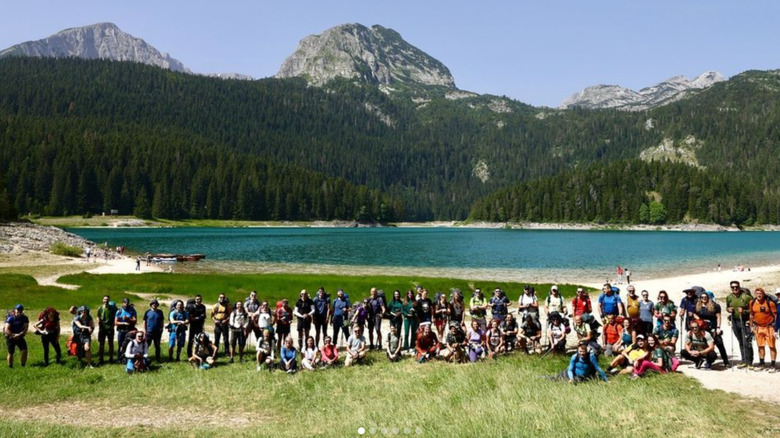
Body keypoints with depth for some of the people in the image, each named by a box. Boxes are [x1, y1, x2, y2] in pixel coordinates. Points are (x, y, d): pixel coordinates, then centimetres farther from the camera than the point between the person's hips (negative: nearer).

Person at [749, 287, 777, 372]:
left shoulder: (770, 302, -13)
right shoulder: (752, 302, 1)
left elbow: (775, 315, -9)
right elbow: (751, 315, 13)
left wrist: (775, 328, -13)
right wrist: (751, 326, 13)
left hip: (769, 327, -5)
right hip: (758, 327, 5)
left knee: (771, 346, -1)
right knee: (760, 346, 13)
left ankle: (773, 366, 7)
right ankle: (762, 364, 25)